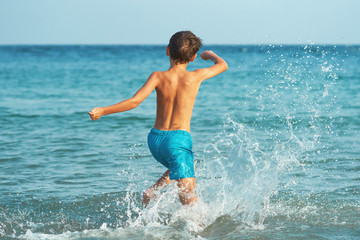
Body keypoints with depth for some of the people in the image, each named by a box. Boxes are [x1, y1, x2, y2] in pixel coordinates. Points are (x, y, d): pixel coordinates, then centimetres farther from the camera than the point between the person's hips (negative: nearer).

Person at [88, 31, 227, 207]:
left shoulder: (158, 77, -3)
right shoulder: (195, 77, -3)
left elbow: (134, 101, -14)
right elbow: (223, 65, 15)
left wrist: (102, 111, -10)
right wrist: (211, 55, 37)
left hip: (155, 139, 4)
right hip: (178, 139, -4)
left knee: (180, 167, 35)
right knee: (188, 196, -10)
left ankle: (152, 192, 22)